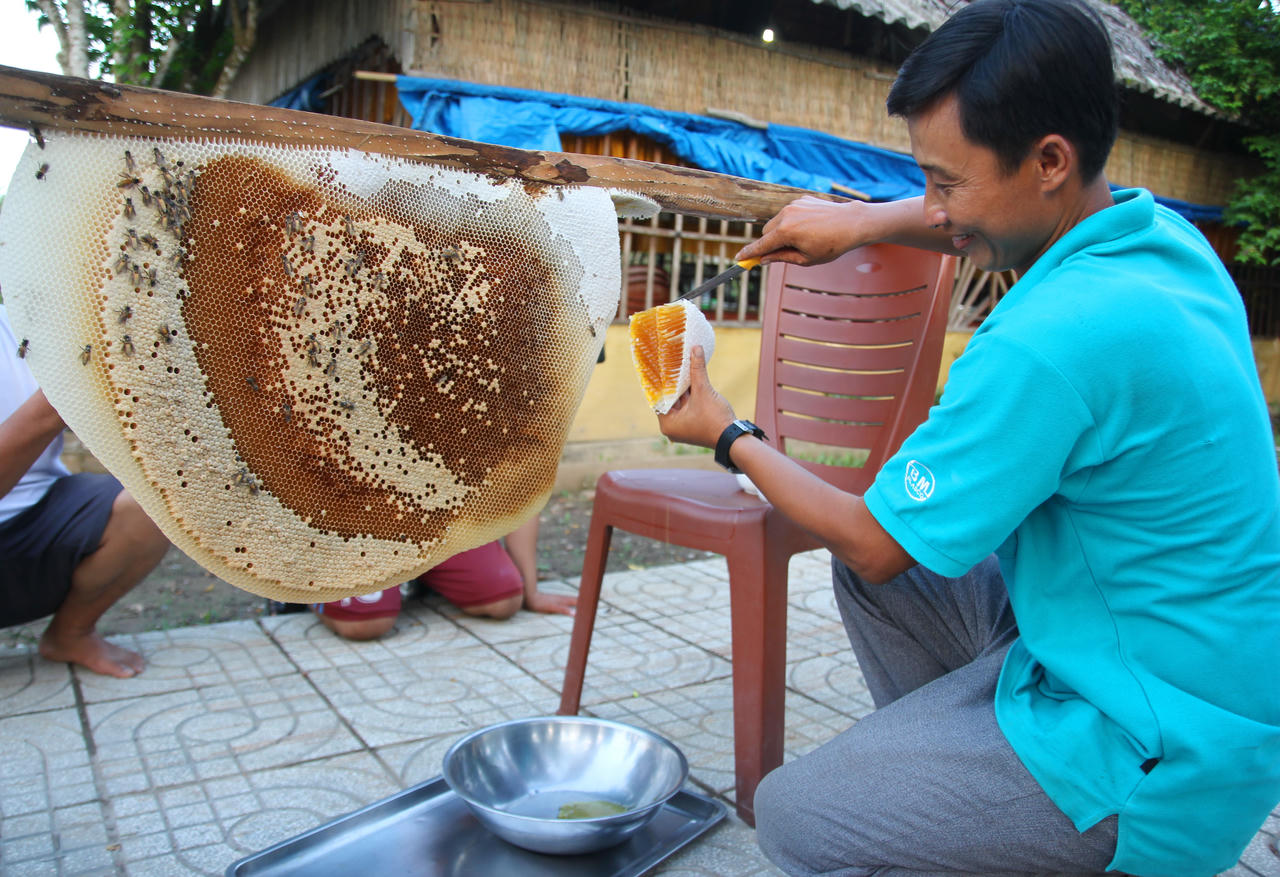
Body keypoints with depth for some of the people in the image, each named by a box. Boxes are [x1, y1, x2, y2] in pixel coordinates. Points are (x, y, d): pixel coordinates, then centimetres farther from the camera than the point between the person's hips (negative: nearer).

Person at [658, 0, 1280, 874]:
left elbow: (873, 542, -18)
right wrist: (862, 221, 10)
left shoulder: (1048, 341, -32)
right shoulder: (1161, 232, -3)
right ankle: (947, 777, 27)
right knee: (865, 573, 13)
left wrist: (728, 434, -5)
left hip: (1161, 751, -9)